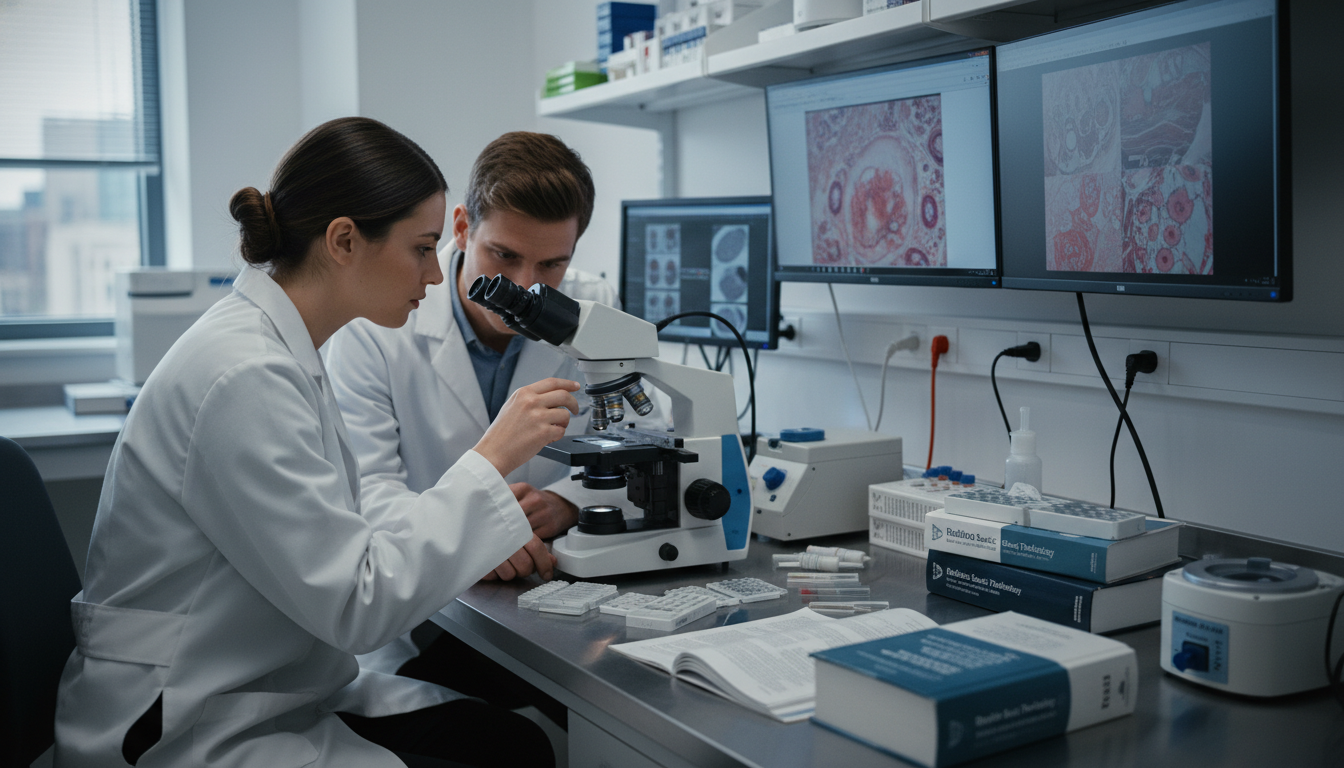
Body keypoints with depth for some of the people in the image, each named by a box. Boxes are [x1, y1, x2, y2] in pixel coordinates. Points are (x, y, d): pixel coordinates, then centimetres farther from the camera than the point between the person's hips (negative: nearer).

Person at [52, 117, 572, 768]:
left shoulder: (278, 349, 5)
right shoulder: (243, 377, -25)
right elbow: (358, 604, -24)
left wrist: (478, 523, 2)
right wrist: (492, 459, -19)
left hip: (277, 695, 9)